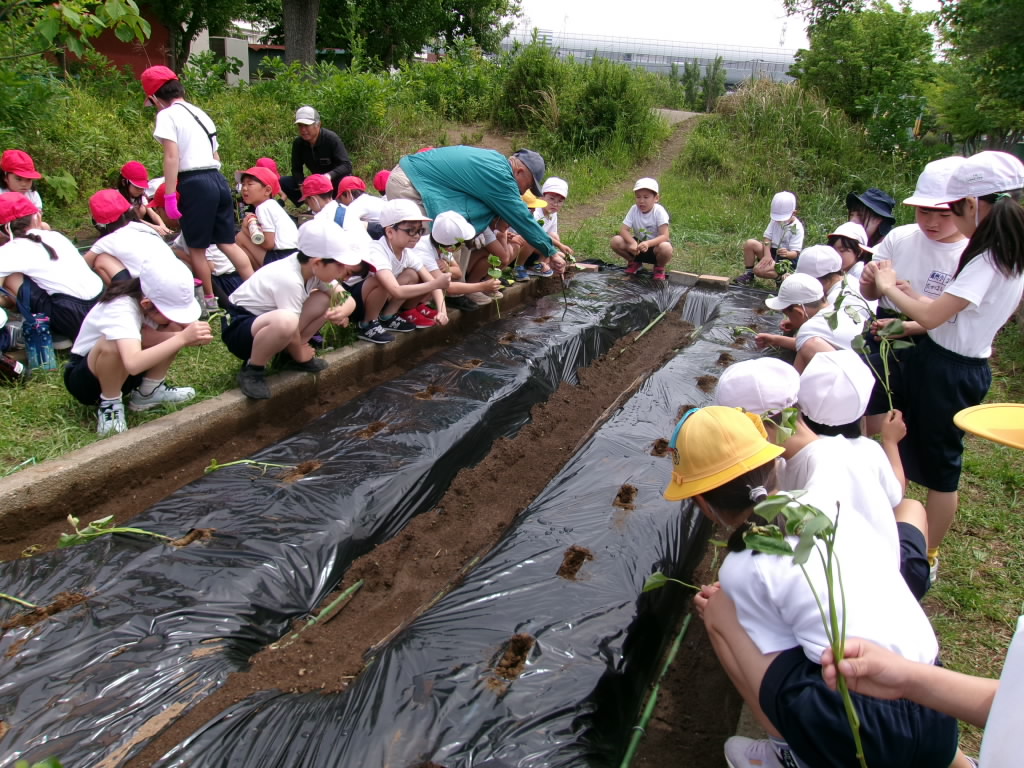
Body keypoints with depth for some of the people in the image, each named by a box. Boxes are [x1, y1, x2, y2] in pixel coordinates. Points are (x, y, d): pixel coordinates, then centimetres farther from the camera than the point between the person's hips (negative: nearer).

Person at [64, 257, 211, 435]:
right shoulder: (120, 309, -36)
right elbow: (133, 363, -51)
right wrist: (181, 338, -50)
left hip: (123, 372, 7)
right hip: (84, 377, -6)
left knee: (173, 330, -15)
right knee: (113, 344, -39)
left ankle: (147, 393, 1)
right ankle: (110, 404, -14)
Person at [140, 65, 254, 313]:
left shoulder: (167, 115, -4)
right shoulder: (199, 112, 20)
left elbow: (172, 157, -13)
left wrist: (169, 195, -14)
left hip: (195, 183, -7)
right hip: (218, 179, 8)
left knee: (197, 248, 5)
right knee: (227, 242, 11)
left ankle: (209, 300, 14)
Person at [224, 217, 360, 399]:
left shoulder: (311, 268, -7)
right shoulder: (289, 280, -31)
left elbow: (348, 300, -2)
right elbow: (292, 332, -26)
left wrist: (341, 311, -24)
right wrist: (301, 356, -7)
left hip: (266, 319, 9)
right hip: (240, 327, -9)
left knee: (325, 299, -6)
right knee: (285, 321, -41)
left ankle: (289, 355, 6)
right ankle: (252, 370, -14)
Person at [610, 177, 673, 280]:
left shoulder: (659, 211, -19)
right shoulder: (634, 210, -11)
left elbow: (664, 236, -27)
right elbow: (623, 230, -16)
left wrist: (648, 243, -45)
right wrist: (633, 243, -36)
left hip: (654, 245, -3)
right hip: (638, 246, 3)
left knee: (666, 248, -38)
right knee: (615, 241, -21)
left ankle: (660, 268, -1)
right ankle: (634, 262, 9)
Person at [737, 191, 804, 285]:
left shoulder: (797, 228, -15)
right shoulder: (775, 220, 2)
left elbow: (795, 253, -19)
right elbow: (767, 238, -3)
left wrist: (787, 253, -43)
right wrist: (767, 255, -20)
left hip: (786, 258, -7)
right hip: (772, 251, 7)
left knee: (759, 270, -30)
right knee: (750, 244, -16)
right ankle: (749, 274, -2)